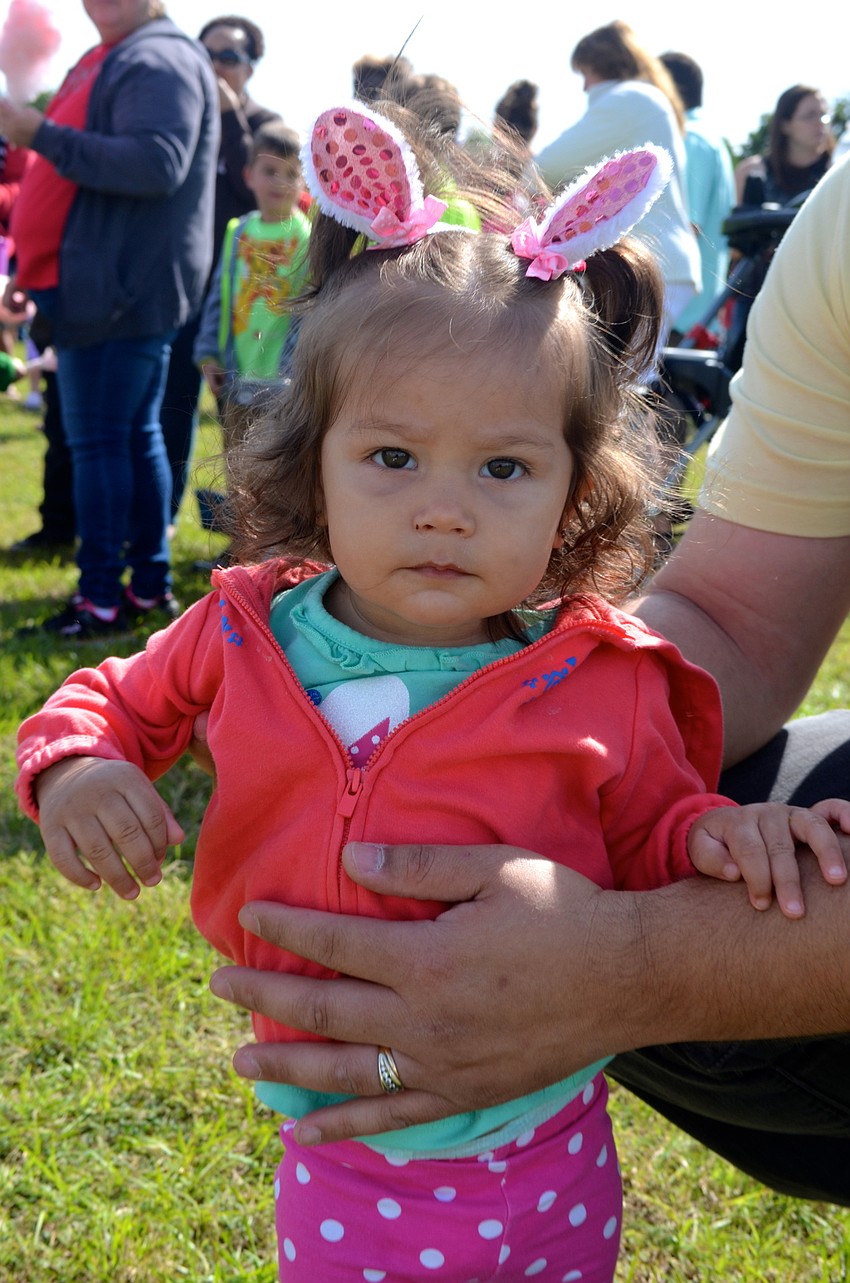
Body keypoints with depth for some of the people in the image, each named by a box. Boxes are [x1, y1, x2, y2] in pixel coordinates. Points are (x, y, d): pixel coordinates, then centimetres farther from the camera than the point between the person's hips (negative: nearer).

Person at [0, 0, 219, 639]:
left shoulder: (159, 60, -12)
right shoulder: (106, 61, 20)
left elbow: (157, 164, -28)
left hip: (117, 290, -10)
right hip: (108, 286, 10)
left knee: (99, 440, -7)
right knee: (136, 435, 13)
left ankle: (102, 598, -1)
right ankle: (151, 585, 21)